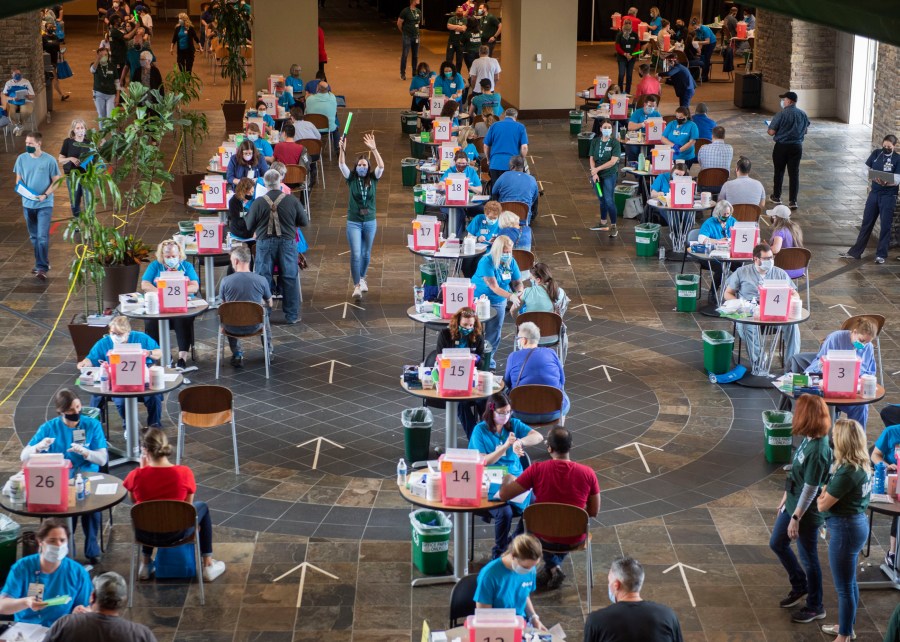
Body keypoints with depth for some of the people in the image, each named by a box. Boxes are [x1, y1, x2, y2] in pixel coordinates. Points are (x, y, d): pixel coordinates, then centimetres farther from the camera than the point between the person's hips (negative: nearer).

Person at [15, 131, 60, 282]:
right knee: (34, 236, 13)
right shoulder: (21, 159, -1)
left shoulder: (49, 160, -11)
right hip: (28, 203, 4)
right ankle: (41, 263, 28)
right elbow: (19, 179, 7)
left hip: (45, 204, -4)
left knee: (42, 237, -10)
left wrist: (45, 195, -20)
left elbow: (56, 181, -5)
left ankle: (42, 268, -7)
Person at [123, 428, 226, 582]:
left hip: (145, 534, 2)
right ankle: (208, 565, 31)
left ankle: (145, 564, 44)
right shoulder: (184, 473, -19)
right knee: (202, 507, 28)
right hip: (176, 533, -2)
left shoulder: (136, 475, -18)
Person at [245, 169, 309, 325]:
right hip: (287, 243, 0)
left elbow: (249, 226, -1)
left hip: (265, 243, 0)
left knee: (262, 279, 10)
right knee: (290, 279, 9)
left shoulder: (258, 203, -10)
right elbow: (304, 222, 1)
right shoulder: (292, 200, -8)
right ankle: (292, 316, 13)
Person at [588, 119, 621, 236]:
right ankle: (603, 223, 30)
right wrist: (594, 173, -13)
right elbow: (591, 159, 1)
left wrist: (597, 169, -16)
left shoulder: (615, 143, -9)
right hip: (597, 175, 4)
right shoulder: (595, 142, 3)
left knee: (609, 200, -8)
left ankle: (614, 226, 1)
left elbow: (613, 161, -16)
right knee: (602, 200, 15)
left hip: (609, 175, -4)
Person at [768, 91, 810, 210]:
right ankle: (793, 201, 3)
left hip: (781, 146, -3)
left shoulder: (781, 114, -16)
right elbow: (805, 131, 11)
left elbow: (771, 132, -15)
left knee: (779, 172, 14)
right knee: (794, 173, 6)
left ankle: (776, 197, 26)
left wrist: (769, 129, 8)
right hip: (797, 146, 3)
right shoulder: (803, 114, -1)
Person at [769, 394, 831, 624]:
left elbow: (810, 490, -25)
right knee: (777, 544, 24)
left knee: (808, 558, 8)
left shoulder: (818, 451, -31)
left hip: (807, 512, -9)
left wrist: (796, 518, -18)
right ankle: (800, 586, 42)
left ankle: (815, 607, 28)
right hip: (793, 504, 9)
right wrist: (785, 498, 18)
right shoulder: (808, 439, -3)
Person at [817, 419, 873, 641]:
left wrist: (822, 495, -1)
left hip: (845, 529, -10)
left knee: (844, 586, 5)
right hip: (858, 523, 10)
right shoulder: (863, 465, 2)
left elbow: (823, 505, -18)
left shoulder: (847, 473, -27)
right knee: (849, 581, 24)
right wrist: (828, 492, -2)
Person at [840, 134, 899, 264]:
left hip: (888, 196, -4)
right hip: (874, 193, 4)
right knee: (867, 223, 9)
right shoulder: (876, 153, 2)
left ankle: (881, 254, 10)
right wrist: (874, 179, -12)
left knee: (885, 225, 1)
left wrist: (886, 183, -32)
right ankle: (855, 252, 15)